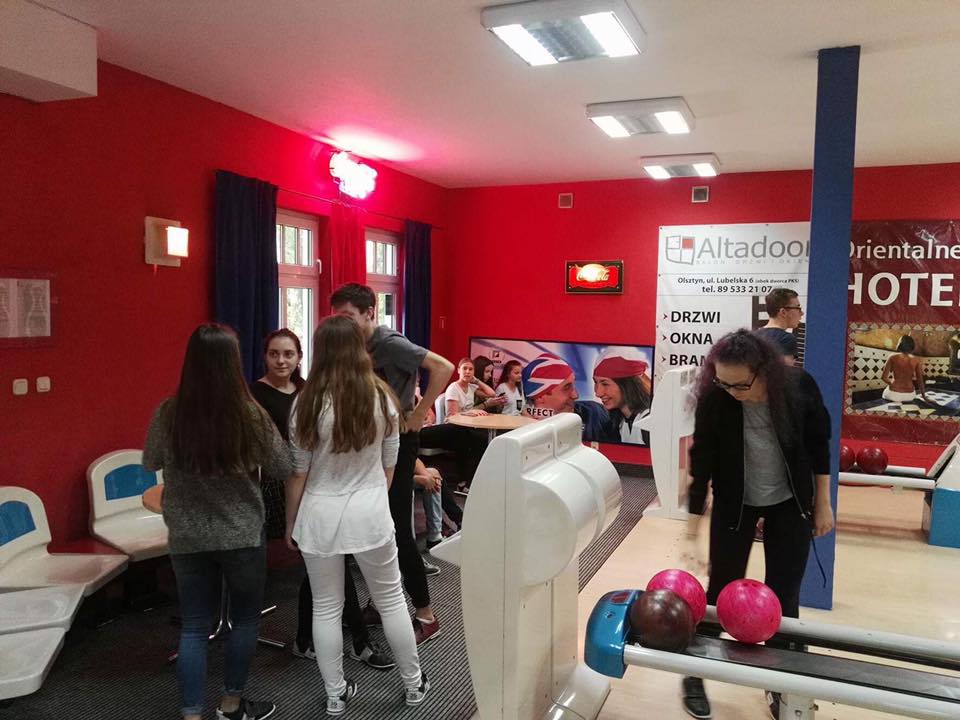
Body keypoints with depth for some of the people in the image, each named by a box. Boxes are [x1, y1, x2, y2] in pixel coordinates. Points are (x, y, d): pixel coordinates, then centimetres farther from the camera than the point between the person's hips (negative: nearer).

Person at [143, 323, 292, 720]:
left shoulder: (168, 413, -10)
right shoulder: (252, 414, -17)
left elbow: (151, 463, 8)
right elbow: (284, 468, -5)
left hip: (187, 537, 2)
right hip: (242, 535, -2)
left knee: (194, 627, 14)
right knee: (245, 618, 18)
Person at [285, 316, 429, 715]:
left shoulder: (307, 402, -10)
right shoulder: (382, 397, -4)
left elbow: (298, 473, -5)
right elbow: (389, 466, 5)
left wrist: (290, 524, 8)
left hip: (320, 516, -1)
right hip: (370, 513, 1)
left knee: (326, 607, 14)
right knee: (391, 599, 16)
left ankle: (336, 695, 26)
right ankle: (414, 684, 30)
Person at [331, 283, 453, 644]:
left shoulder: (390, 343, -18)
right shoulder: (360, 346, 7)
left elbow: (443, 367, -28)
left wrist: (418, 415, -23)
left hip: (397, 440, -8)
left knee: (398, 528, -5)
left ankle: (426, 616, 7)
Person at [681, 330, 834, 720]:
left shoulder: (800, 387, -22)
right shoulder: (714, 400, -25)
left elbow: (819, 443, -5)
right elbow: (702, 462, -18)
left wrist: (823, 503, 1)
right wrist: (692, 534, -16)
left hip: (790, 502, 1)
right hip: (735, 503, -1)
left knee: (783, 595, 7)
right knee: (722, 590, 5)